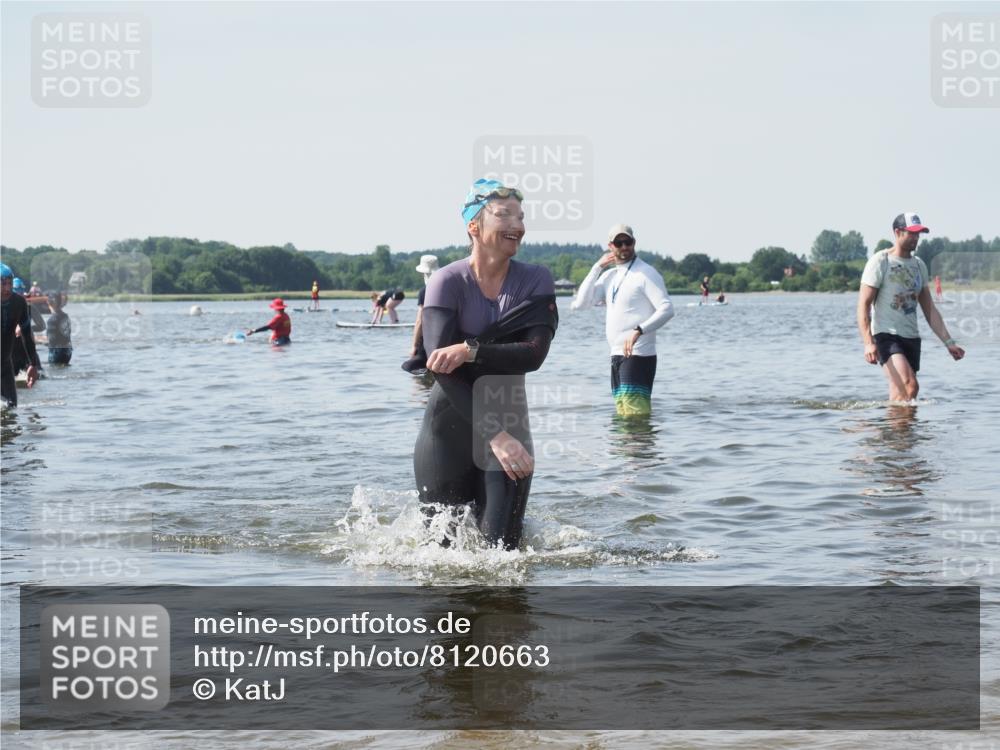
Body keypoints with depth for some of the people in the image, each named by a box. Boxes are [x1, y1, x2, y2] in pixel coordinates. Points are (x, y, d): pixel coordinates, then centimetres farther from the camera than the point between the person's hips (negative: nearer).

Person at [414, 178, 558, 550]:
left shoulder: (536, 280, -3)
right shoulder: (447, 282, -12)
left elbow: (534, 353, -17)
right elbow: (440, 366, -23)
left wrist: (471, 350, -31)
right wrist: (495, 435, -31)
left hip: (508, 421, 2)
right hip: (449, 426, -1)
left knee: (501, 548, -5)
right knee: (442, 547, 5)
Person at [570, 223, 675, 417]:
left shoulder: (646, 273, -6)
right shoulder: (609, 275, 16)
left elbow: (667, 309, -16)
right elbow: (581, 302, 6)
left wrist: (638, 330, -29)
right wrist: (598, 267, 2)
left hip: (638, 355, -8)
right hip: (617, 355, 8)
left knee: (635, 411, -16)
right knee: (622, 412, 12)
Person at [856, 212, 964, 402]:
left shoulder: (919, 265, 15)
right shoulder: (880, 262, -5)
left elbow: (930, 310, 18)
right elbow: (863, 305, -11)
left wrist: (948, 342, 10)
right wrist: (868, 343, -23)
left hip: (912, 337, 7)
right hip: (886, 335, -7)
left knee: (900, 395, 3)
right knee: (910, 386, -24)